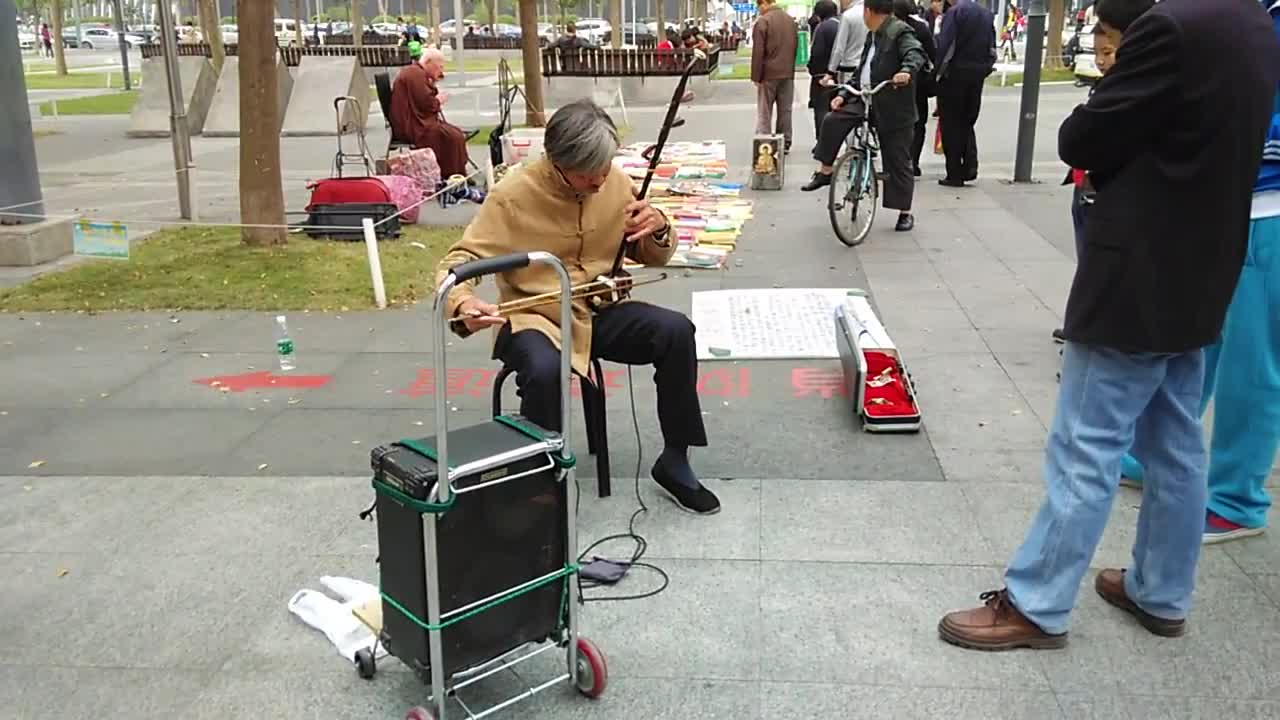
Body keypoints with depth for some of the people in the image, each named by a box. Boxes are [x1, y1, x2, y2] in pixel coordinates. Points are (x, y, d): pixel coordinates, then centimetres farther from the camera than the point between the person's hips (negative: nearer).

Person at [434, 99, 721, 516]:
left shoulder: (615, 181, -1)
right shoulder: (513, 195, -15)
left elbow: (651, 257, 11)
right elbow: (458, 261, -16)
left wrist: (659, 231, -14)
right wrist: (464, 305, -39)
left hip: (599, 311, 4)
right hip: (533, 318, -4)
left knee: (676, 331, -21)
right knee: (545, 371, -38)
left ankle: (674, 462, -5)